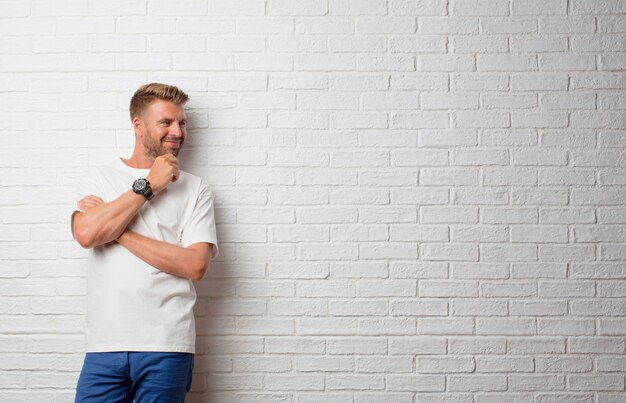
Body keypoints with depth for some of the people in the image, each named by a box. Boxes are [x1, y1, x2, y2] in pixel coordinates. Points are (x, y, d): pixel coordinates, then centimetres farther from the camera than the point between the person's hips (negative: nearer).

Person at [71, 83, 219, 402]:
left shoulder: (195, 189, 5)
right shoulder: (97, 177, 9)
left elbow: (196, 265, -8)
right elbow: (86, 234, -10)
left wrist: (119, 232, -8)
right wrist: (148, 185, -7)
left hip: (167, 344, -1)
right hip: (105, 342, 1)